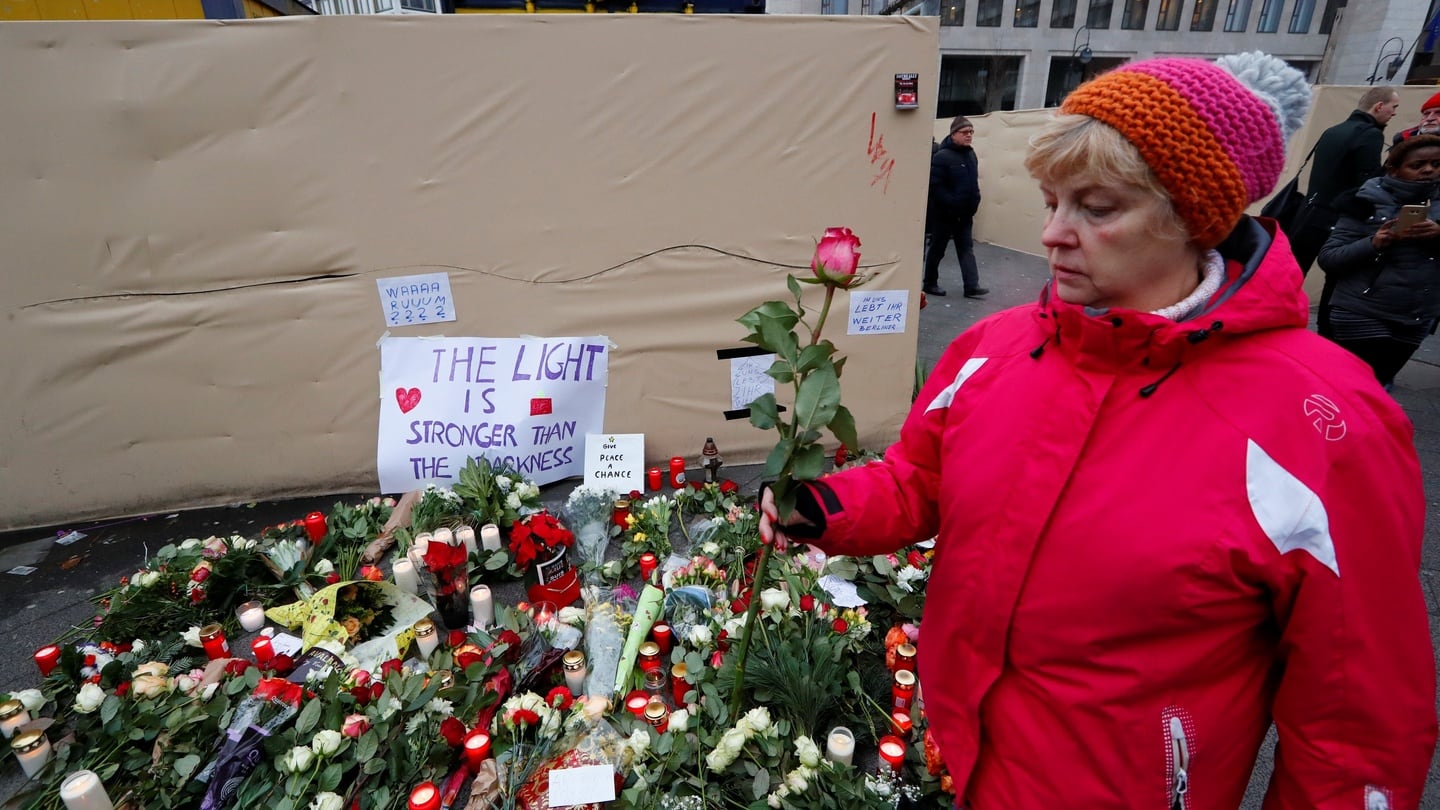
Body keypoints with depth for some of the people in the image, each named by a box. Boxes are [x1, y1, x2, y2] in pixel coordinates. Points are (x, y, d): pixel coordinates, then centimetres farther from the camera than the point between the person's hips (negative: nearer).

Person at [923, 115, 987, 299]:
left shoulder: (971, 154, 11)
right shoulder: (942, 156, -15)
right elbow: (935, 186, -21)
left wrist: (974, 202, 8)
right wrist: (952, 204, -24)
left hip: (965, 214, 7)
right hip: (944, 213, -7)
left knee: (967, 249, 5)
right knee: (937, 249, 5)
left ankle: (971, 286, 4)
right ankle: (930, 284, 18)